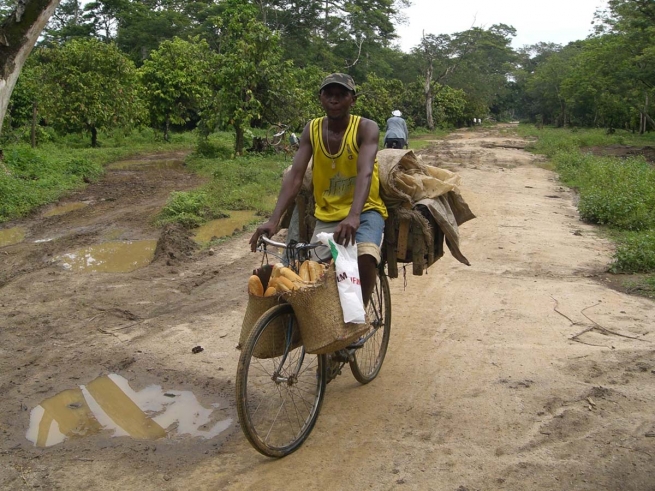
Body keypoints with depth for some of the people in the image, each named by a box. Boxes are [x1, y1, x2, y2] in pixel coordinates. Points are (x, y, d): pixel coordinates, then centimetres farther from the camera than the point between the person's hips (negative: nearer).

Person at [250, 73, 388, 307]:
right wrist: (274, 220, -26)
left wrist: (354, 216, -47)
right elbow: (294, 176, -12)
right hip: (327, 215, 4)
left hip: (364, 211, -3)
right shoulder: (311, 130, -3)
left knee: (365, 257, -29)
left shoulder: (366, 128, -13)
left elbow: (365, 173, -29)